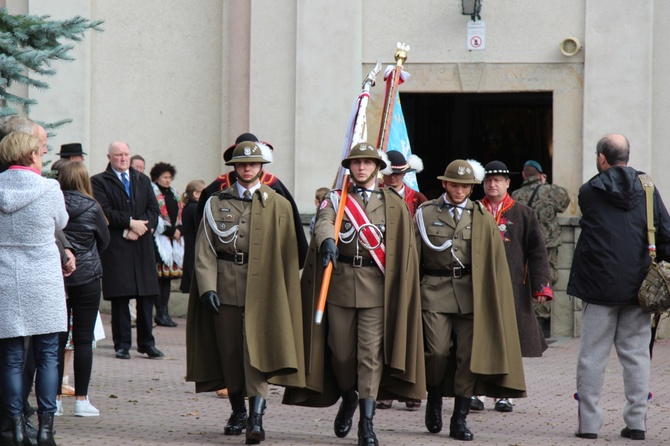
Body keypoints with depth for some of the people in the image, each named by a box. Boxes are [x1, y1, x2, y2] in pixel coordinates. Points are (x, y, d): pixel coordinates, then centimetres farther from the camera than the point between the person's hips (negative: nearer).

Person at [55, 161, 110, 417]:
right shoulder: (92, 208, -8)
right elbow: (104, 241, 6)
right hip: (86, 278, -2)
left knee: (57, 338, 7)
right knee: (83, 339, 3)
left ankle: (55, 398, 7)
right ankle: (81, 399, 3)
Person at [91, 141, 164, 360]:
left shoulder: (143, 180, 18)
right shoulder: (99, 182, 3)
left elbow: (153, 210, 9)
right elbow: (104, 211, -9)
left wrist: (138, 228, -8)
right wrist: (130, 223, -15)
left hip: (143, 246, 4)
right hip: (115, 248, -4)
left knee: (147, 297, 2)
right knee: (120, 298, -3)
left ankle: (146, 342, 9)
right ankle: (122, 344, 3)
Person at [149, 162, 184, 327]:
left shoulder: (174, 194, 18)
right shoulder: (151, 192, -6)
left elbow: (180, 214, 19)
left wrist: (179, 229, -1)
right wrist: (170, 230, -14)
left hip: (174, 239, 7)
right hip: (158, 238, -7)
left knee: (168, 276, 7)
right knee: (159, 274, -8)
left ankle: (164, 312, 10)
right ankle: (161, 312, -7)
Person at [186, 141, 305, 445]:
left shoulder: (278, 205, 5)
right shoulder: (217, 203, 9)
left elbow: (287, 254, 4)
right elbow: (204, 249, 4)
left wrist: (284, 293, 0)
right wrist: (207, 287, -7)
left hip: (261, 287, -2)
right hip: (225, 286, 2)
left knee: (256, 349, -12)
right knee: (229, 351, 7)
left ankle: (256, 419, -18)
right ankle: (238, 412, 23)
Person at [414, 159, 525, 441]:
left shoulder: (482, 218, 11)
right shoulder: (425, 214, 9)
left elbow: (495, 260, 10)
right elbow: (413, 256, 9)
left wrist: (493, 299, 3)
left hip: (471, 291, 1)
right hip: (435, 291, -1)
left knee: (469, 355, -3)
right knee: (438, 351, -11)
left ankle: (460, 420, 4)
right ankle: (434, 399, 18)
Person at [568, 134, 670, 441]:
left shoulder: (588, 192, -1)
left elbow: (592, 229, 11)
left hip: (599, 285, -2)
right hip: (638, 286, 2)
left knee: (592, 355, 4)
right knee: (636, 354, 7)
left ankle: (588, 422, 4)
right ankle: (637, 422, 5)